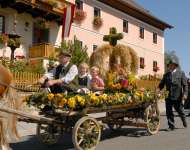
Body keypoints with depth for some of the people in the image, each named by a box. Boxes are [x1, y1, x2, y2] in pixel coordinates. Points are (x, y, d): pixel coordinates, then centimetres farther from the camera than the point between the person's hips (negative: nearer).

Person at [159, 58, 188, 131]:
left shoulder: (181, 73, 4)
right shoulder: (166, 75, 11)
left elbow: (185, 84, 0)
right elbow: (161, 85, 12)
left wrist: (185, 93, -11)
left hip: (178, 96, -2)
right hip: (168, 96, 2)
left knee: (180, 110, 12)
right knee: (169, 112, 0)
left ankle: (184, 120, 41)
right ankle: (171, 126, 11)